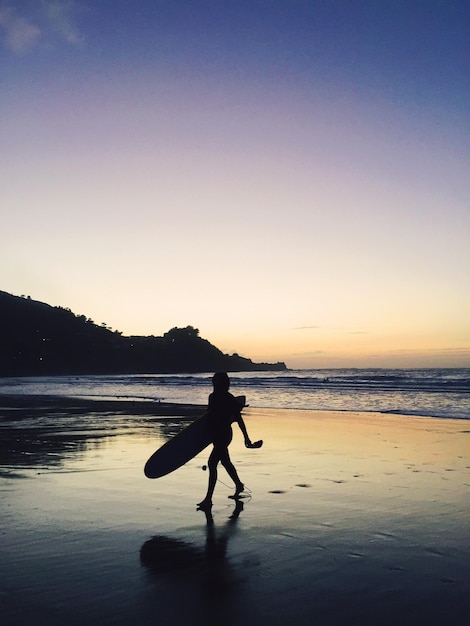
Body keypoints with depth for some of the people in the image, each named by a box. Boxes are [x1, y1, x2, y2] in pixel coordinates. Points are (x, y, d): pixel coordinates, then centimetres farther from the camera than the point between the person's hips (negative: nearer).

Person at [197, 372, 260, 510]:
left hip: (224, 434, -8)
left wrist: (246, 437, -6)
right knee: (225, 462, 22)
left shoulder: (230, 399, -14)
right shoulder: (212, 397, 6)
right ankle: (238, 485, 42)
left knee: (212, 463, -13)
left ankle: (208, 499, -9)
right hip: (215, 434, 8)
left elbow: (239, 419, -8)